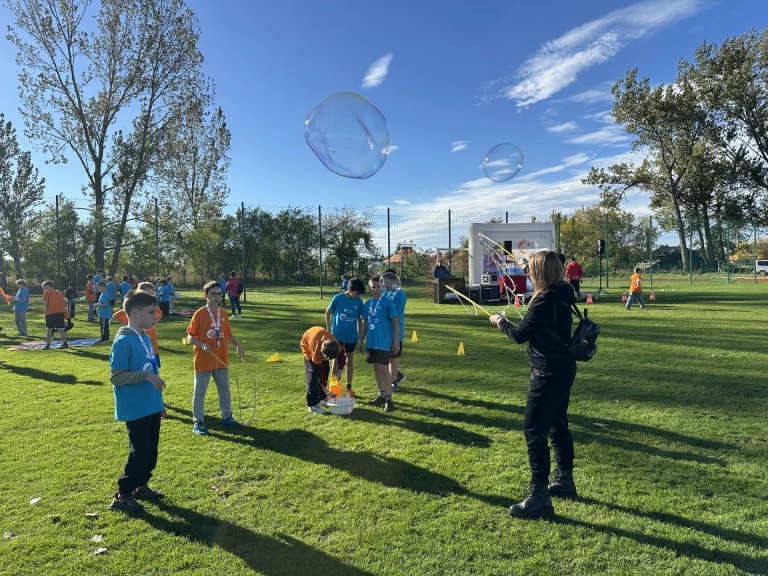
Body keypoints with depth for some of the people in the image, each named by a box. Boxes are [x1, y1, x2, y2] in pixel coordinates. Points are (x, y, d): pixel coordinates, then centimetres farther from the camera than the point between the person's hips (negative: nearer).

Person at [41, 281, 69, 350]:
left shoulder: (46, 292, 10)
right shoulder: (59, 292, 26)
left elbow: (46, 304, 3)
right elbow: (65, 302, 16)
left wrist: (45, 315, 6)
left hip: (51, 312, -5)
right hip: (61, 311, 5)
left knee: (49, 328, 5)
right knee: (61, 328, 10)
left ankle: (47, 345, 7)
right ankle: (65, 343, 8)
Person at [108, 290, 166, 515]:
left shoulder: (145, 338, 8)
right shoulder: (123, 341, -18)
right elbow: (116, 377, -19)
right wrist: (145, 375, -29)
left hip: (151, 408, 8)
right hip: (135, 410, -8)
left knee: (151, 451, 17)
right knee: (140, 453, 0)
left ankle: (141, 486, 35)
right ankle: (122, 496, 15)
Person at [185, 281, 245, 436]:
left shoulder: (223, 314, 6)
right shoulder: (199, 314, -10)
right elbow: (190, 336, -10)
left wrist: (238, 345, 3)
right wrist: (202, 345, -25)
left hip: (222, 360, 6)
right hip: (203, 361, -5)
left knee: (225, 390, 15)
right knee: (199, 392, 5)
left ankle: (227, 417, 29)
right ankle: (198, 422, 16)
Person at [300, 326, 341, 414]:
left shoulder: (336, 346, -32)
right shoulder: (316, 351, -43)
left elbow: (341, 355, -6)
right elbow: (320, 371, -33)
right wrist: (327, 391, -29)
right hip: (307, 344, -5)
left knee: (326, 369, 2)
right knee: (313, 373, -17)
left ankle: (321, 398, 17)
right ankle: (312, 405, -16)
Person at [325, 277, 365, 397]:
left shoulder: (359, 301, -4)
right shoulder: (338, 298, -11)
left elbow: (359, 319, 6)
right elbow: (328, 313, 0)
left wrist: (360, 336, 6)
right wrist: (328, 330, -2)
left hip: (352, 336, 2)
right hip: (337, 335, -2)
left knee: (350, 361, 11)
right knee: (336, 361, 5)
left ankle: (349, 387, 23)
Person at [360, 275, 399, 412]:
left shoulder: (387, 302, -7)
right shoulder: (367, 304, 9)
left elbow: (395, 321, -7)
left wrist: (396, 340, -12)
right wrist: (361, 340, 14)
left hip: (384, 342, -6)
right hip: (371, 342, 6)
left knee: (384, 368, -7)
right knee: (376, 368, 12)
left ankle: (389, 398, -1)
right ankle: (381, 395, 24)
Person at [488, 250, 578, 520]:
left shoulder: (544, 300, -21)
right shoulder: (562, 296, 6)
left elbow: (520, 335, -16)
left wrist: (501, 321, 1)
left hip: (549, 373, -10)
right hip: (563, 368, 10)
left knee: (534, 430, -4)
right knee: (557, 424, 21)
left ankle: (539, 498, 2)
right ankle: (565, 480, 36)